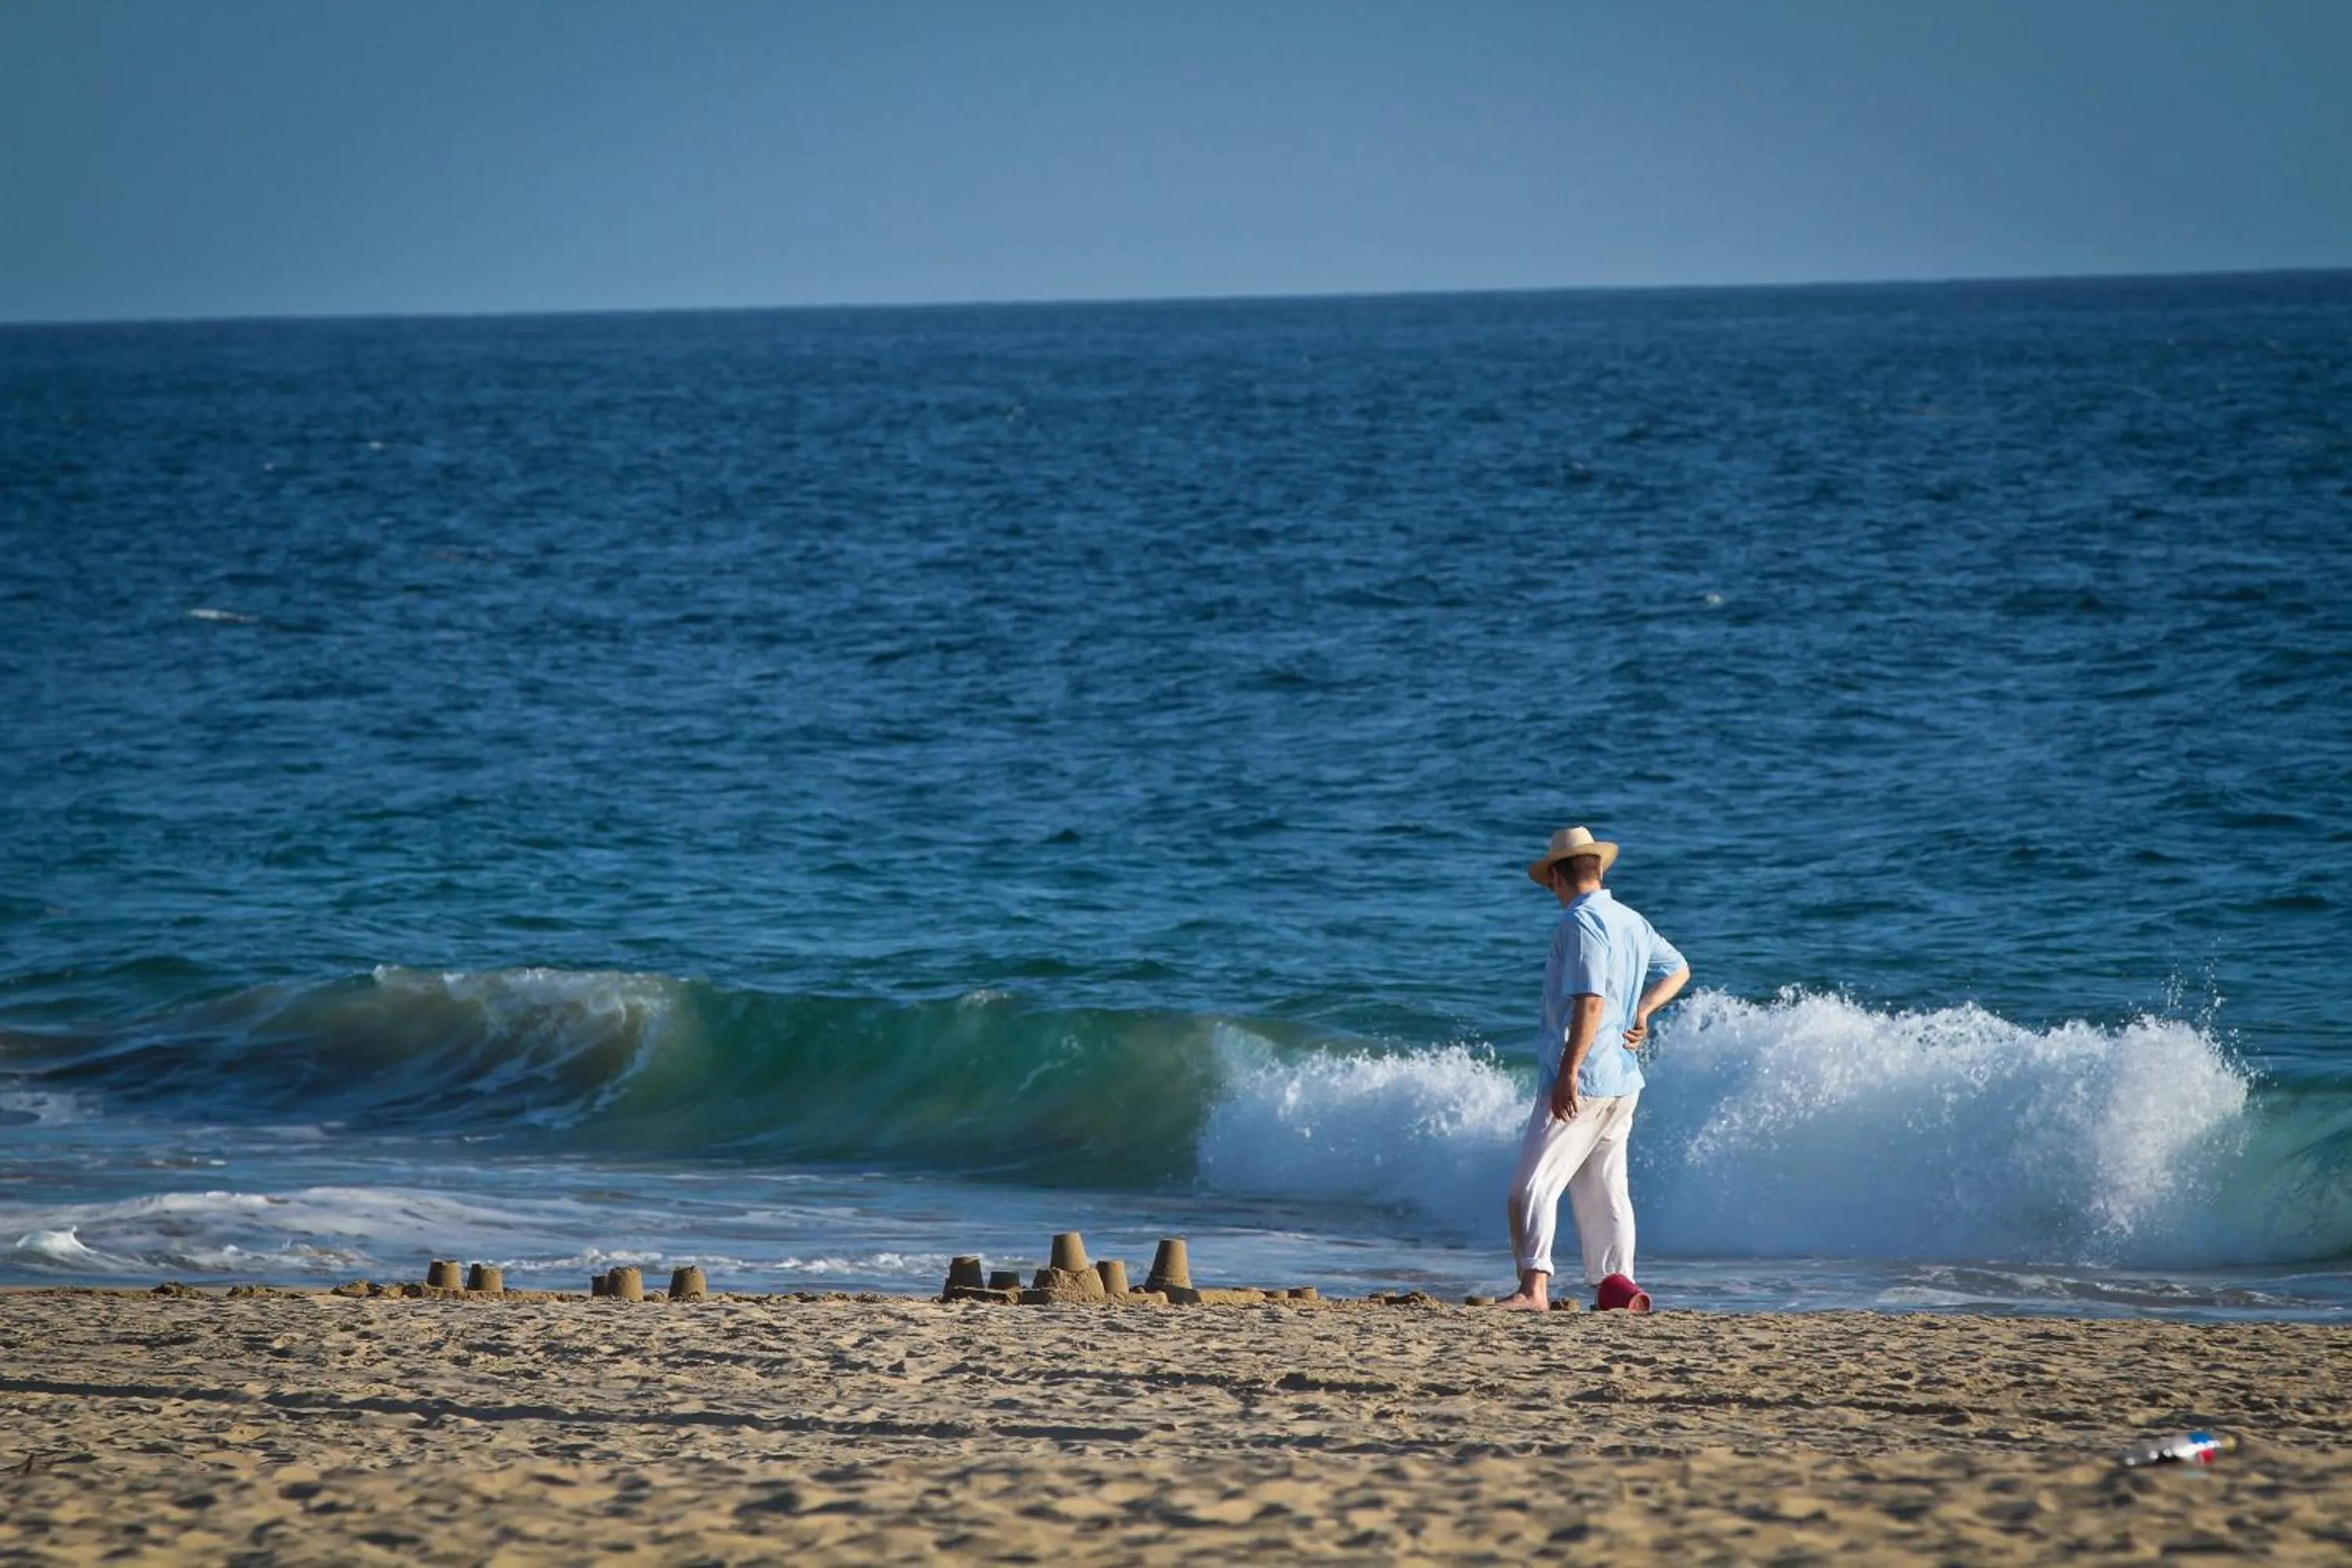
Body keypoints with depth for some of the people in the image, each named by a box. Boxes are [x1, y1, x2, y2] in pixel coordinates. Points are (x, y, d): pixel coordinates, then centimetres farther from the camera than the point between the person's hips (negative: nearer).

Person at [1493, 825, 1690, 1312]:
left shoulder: (1581, 923, -14)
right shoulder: (1632, 922, 14)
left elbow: (1590, 1002, -22)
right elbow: (1677, 969, 30)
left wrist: (1569, 1072, -22)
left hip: (1583, 1077, -9)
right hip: (1623, 1078, 9)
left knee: (1534, 1183, -11)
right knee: (1604, 1189, 16)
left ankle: (1533, 1286, -22)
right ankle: (1618, 1284, 16)